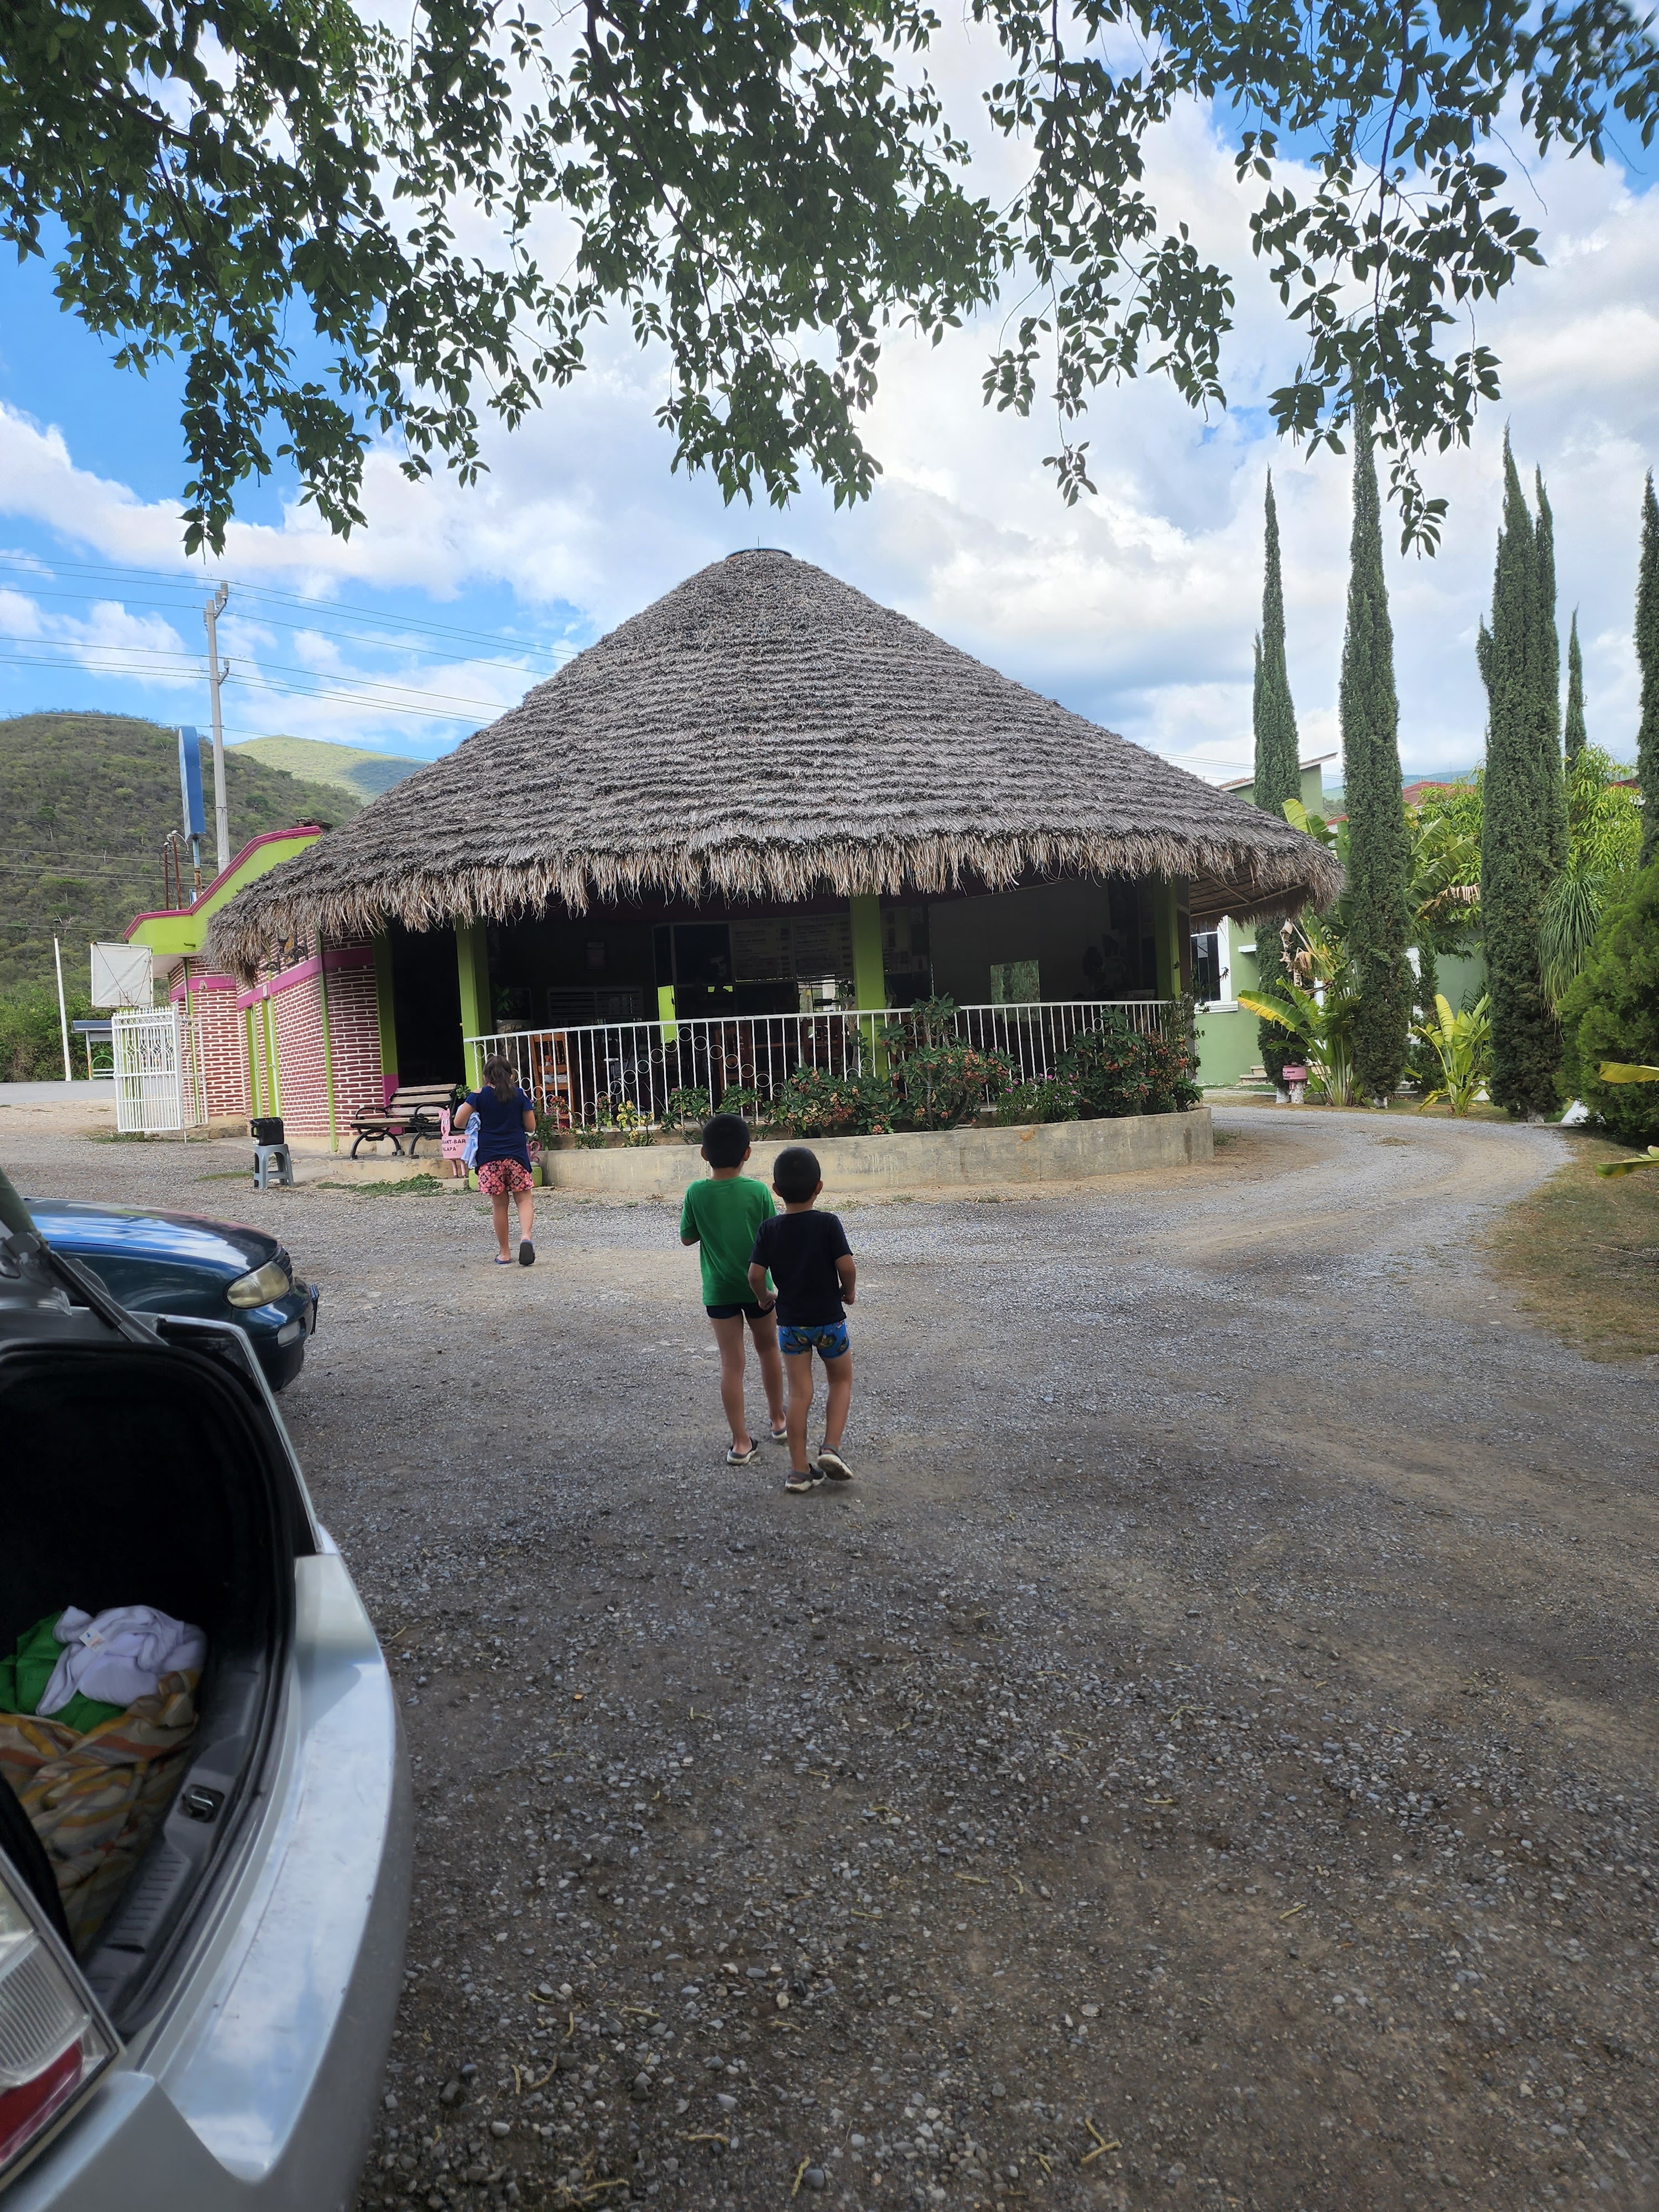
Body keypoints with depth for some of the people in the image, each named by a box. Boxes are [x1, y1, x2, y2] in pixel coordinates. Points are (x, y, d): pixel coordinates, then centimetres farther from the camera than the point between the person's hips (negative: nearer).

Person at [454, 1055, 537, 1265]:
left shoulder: (479, 1096, -1)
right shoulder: (520, 1095, 2)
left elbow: (459, 1122, -4)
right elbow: (531, 1126, 4)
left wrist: (475, 1125, 17)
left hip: (489, 1157, 0)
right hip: (516, 1154, 0)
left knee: (499, 1205, 7)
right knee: (524, 1199, 9)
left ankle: (504, 1254, 14)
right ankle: (526, 1236, -19)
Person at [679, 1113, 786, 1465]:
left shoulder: (696, 1193, -10)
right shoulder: (758, 1191, -13)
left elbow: (687, 1238, 2)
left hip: (719, 1291, 0)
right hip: (757, 1287, 0)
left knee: (731, 1363, 5)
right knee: (768, 1351, 22)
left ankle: (742, 1443, 5)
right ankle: (779, 1422, 36)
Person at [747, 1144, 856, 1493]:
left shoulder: (769, 1229, -6)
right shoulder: (829, 1224, -13)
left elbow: (755, 1274, -10)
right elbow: (847, 1265, -19)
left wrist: (765, 1299, 9)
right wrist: (849, 1292, 1)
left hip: (790, 1322, 2)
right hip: (830, 1318, -2)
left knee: (799, 1392, 7)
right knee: (841, 1380, 18)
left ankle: (800, 1469, 9)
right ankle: (831, 1447, 2)